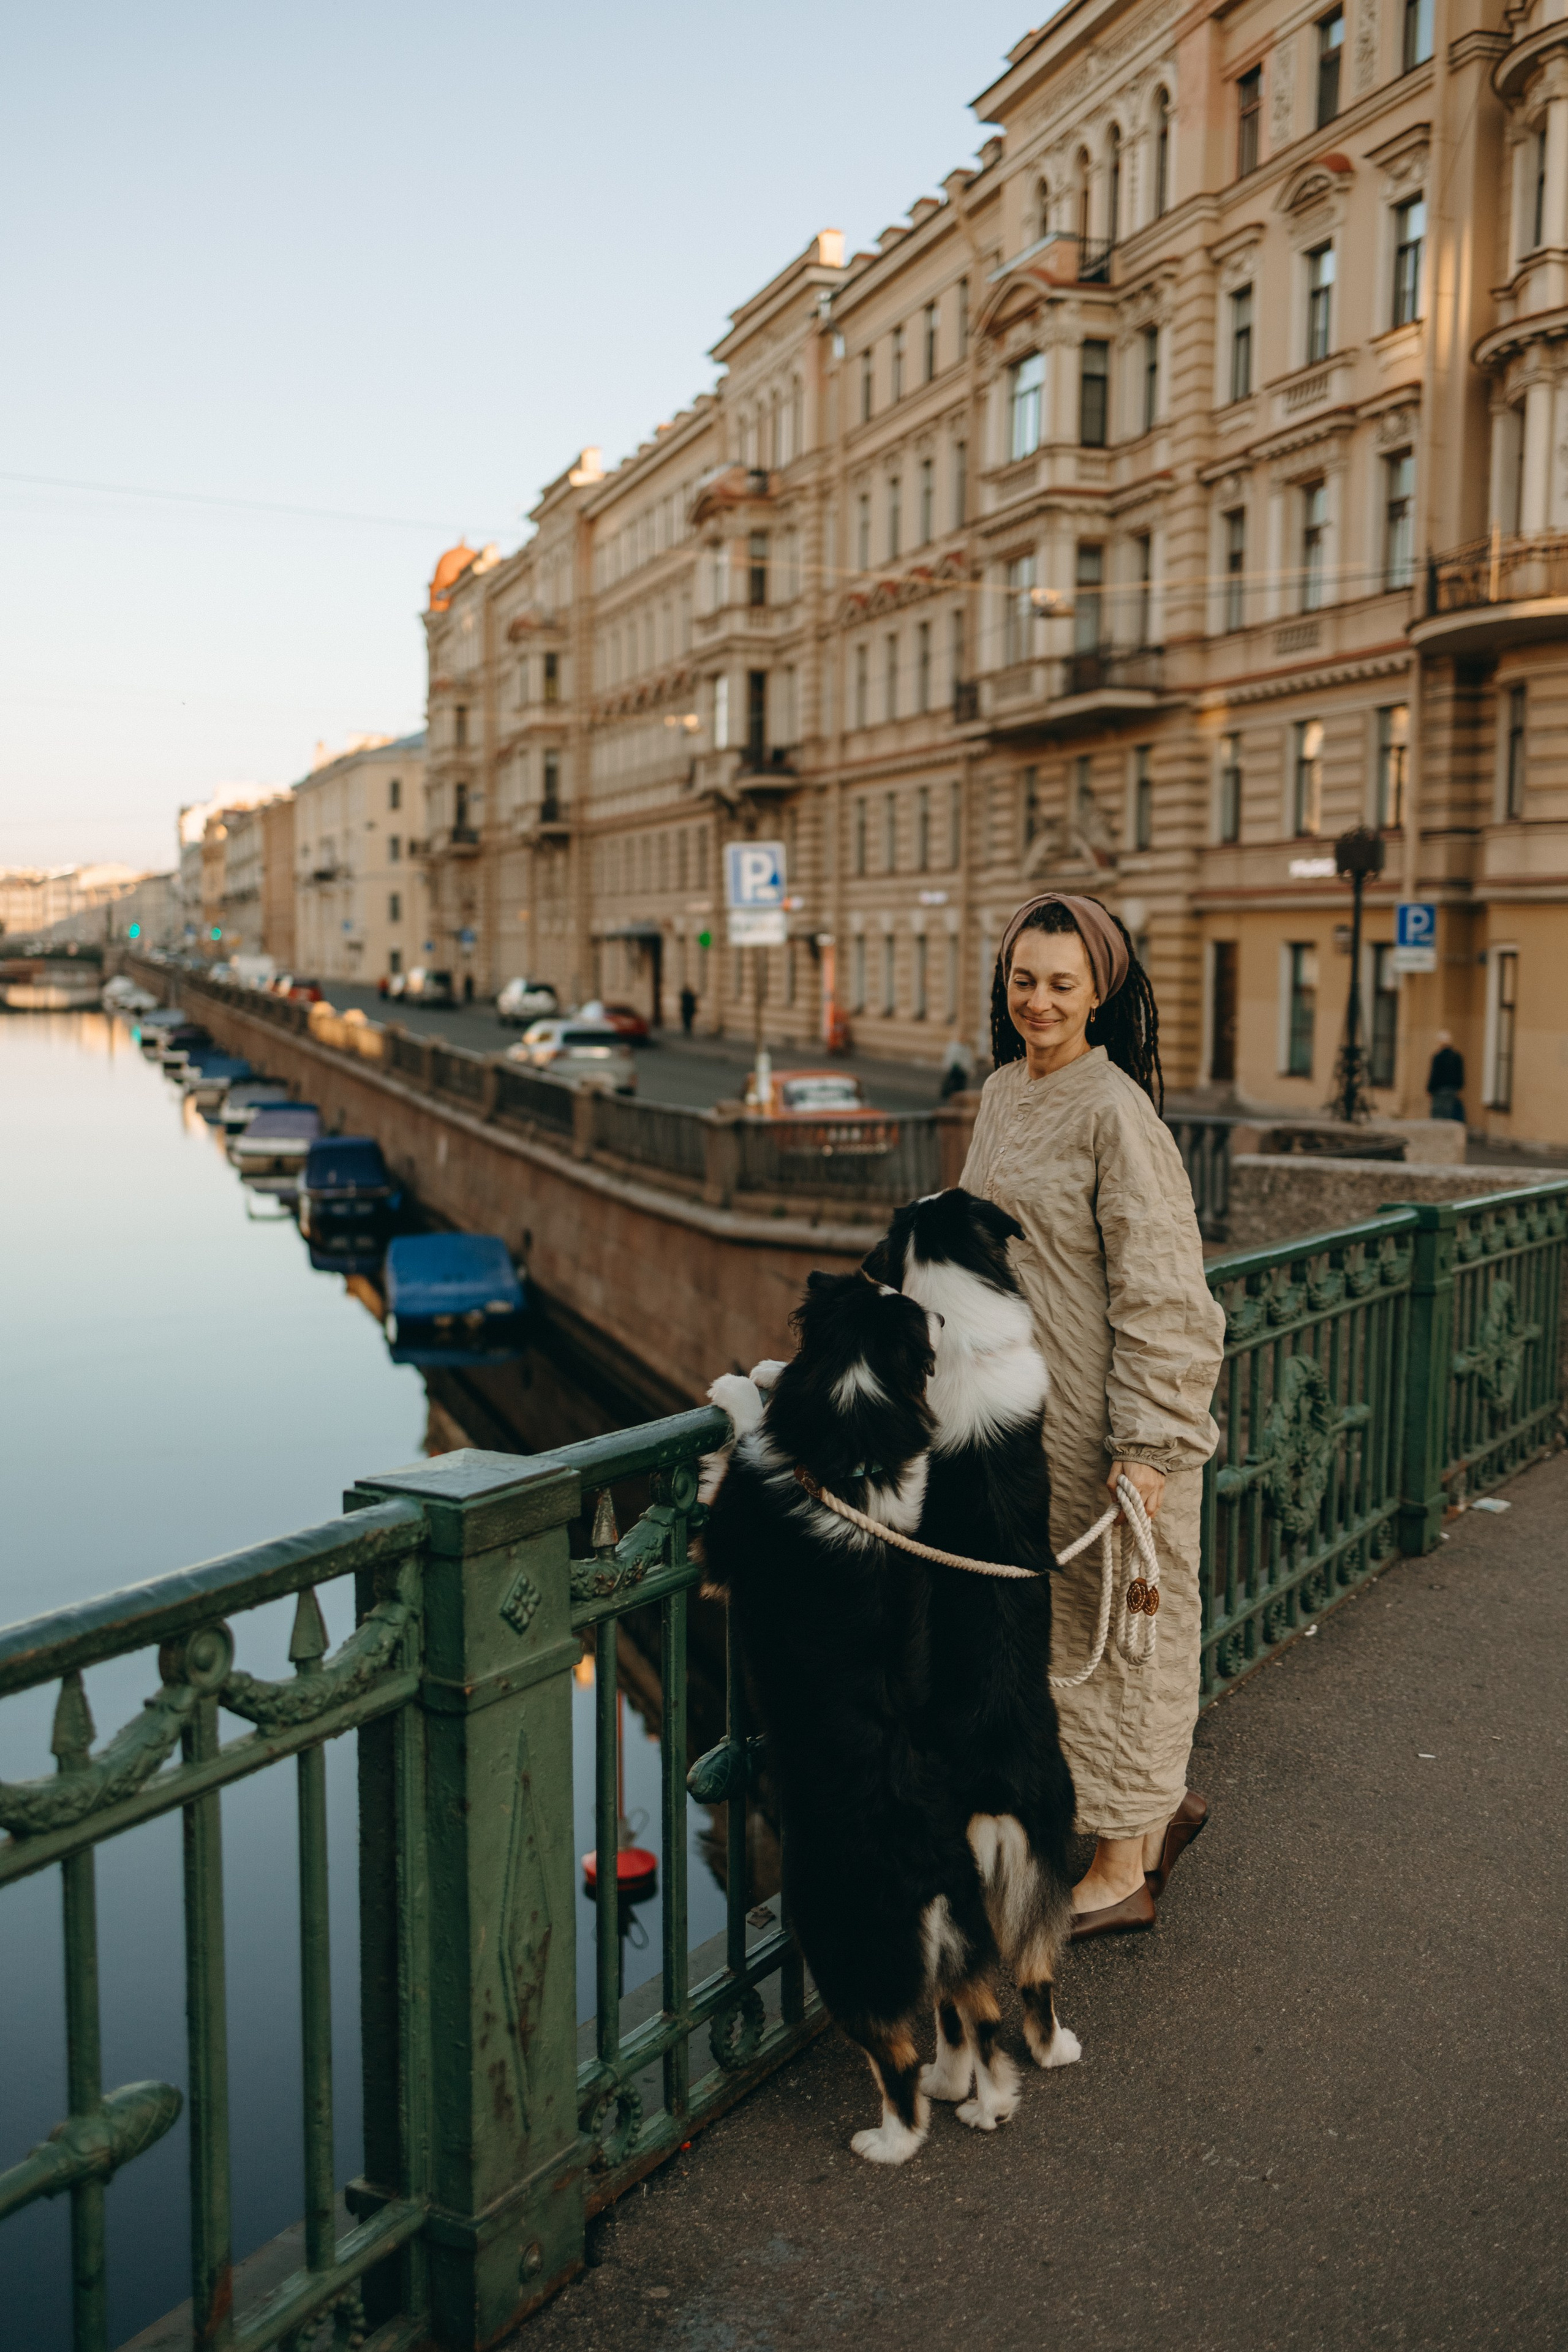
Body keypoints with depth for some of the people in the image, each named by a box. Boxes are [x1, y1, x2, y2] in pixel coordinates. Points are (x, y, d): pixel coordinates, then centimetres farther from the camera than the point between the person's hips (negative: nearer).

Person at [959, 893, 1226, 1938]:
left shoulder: (1116, 1113, -17)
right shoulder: (1002, 1093, 8)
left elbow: (1156, 1291, -18)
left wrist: (1148, 1446, -21)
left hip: (1107, 1418, -8)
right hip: (1022, 1406, 8)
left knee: (1120, 1626, 6)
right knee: (1059, 1623, 17)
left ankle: (1123, 1872, 22)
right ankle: (1161, 1804, 37)